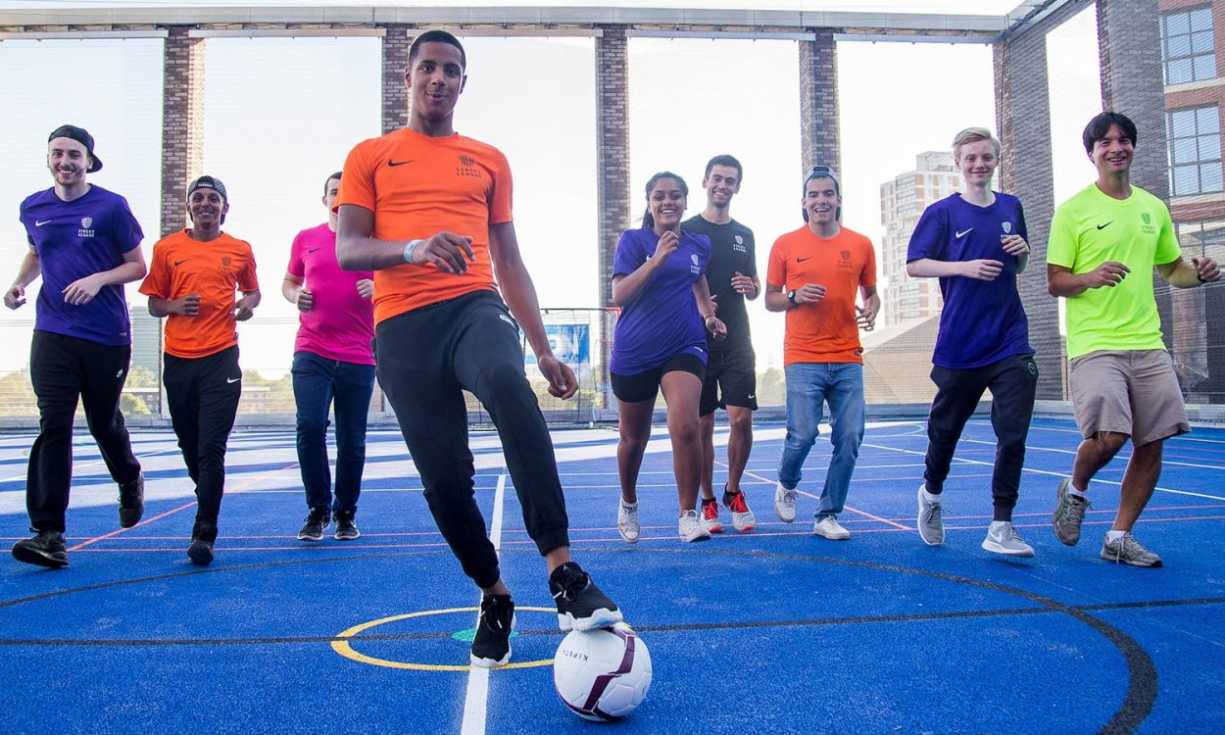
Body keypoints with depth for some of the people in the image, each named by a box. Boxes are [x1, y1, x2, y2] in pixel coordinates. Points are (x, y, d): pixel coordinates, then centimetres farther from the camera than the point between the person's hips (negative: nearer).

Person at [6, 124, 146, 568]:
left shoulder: (111, 207, -4)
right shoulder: (33, 208, 8)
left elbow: (138, 266, -1)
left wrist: (100, 279, -18)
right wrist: (20, 282, 6)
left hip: (108, 336, -2)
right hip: (53, 334, 2)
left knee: (104, 423, 11)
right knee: (53, 427, -8)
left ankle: (130, 483, 43)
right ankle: (48, 535, -8)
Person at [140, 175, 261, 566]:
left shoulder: (240, 250, 7)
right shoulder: (167, 248, 7)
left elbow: (253, 290, 22)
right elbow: (154, 303, 12)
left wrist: (248, 303, -1)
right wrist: (175, 306, -10)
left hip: (221, 357, -2)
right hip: (178, 358, 2)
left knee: (212, 447, -10)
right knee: (189, 443, 13)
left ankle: (204, 533, -7)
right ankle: (209, 499, 39)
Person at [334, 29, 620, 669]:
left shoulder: (489, 160, 19)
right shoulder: (370, 157, 15)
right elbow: (346, 250, 3)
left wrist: (544, 351, 17)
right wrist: (413, 246, -19)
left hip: (475, 307, 0)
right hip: (402, 327, 1)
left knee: (508, 386, -35)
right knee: (444, 478, -3)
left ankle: (565, 576, -37)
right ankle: (494, 597, 21)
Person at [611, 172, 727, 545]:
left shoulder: (700, 244, 7)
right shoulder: (633, 240, -3)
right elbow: (619, 296, -15)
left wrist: (708, 314, 11)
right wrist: (658, 258, -23)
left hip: (684, 347, 1)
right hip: (634, 352, -1)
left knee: (685, 427, -22)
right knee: (633, 437, 13)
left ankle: (688, 516, -7)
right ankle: (628, 505, 40)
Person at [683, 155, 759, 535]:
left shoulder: (745, 235, 13)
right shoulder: (685, 230, 1)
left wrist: (751, 286, -5)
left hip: (737, 342, 3)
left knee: (741, 420, -5)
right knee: (703, 425, 2)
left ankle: (734, 492, 18)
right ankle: (708, 501, 16)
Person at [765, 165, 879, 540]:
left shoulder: (861, 244, 8)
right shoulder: (785, 245, 3)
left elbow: (871, 292, 18)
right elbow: (770, 299, 7)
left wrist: (871, 310, -5)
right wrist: (796, 297, -13)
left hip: (848, 358, 3)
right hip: (803, 357, -2)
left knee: (850, 438, -1)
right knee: (802, 434, -8)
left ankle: (827, 516, 14)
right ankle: (786, 485, 26)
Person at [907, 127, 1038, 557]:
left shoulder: (1011, 208, 11)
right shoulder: (942, 212, -2)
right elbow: (914, 265, -4)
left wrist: (1021, 253, -1)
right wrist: (966, 266, -17)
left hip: (1010, 341, 3)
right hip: (960, 343, -3)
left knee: (1013, 434, -5)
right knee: (945, 427, 11)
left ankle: (1001, 529, 3)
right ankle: (931, 493, 39)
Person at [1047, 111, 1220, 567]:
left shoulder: (1154, 208, 15)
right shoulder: (1073, 210, -1)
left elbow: (1171, 269, 24)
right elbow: (1055, 282, -4)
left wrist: (1199, 274, 2)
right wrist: (1092, 277, -23)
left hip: (1147, 343, 6)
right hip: (1094, 345, -5)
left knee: (1152, 443, 2)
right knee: (1109, 435, -19)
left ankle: (1119, 538, 16)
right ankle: (1075, 491, 14)